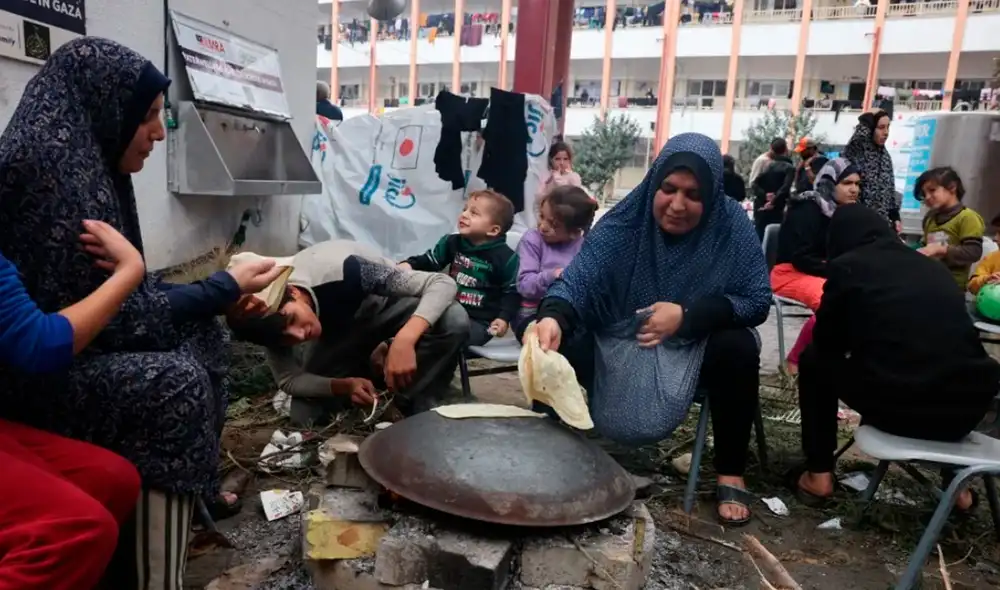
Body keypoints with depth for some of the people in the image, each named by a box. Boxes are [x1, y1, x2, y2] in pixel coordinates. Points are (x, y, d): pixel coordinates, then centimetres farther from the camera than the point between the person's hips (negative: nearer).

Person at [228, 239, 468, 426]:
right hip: (340, 331, 3)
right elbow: (288, 379, -16)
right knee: (303, 416, -13)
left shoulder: (342, 269, -40)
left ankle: (414, 403, -13)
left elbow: (443, 284, -40)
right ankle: (371, 368, 11)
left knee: (454, 320, -35)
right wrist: (345, 386, -34)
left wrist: (403, 340, -54)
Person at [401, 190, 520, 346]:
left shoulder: (505, 257, -10)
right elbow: (429, 261, 14)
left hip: (480, 321, -6)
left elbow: (512, 291, -3)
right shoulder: (452, 242, 6)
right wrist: (409, 265, -7)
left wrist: (504, 318, -15)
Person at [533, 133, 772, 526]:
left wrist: (687, 315, -28)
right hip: (619, 343, 0)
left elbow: (758, 300, -13)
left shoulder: (732, 226, -14)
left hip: (695, 348, 1)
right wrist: (552, 317, -49)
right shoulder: (623, 223, -15)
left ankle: (730, 474, -9)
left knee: (739, 348, -31)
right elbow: (578, 279, -25)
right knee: (558, 339, -25)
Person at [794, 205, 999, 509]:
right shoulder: (934, 267, 19)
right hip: (969, 406, 5)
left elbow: (826, 342, 13)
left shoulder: (847, 266, 4)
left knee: (815, 359, 22)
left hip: (896, 403, -5)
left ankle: (819, 474, 21)